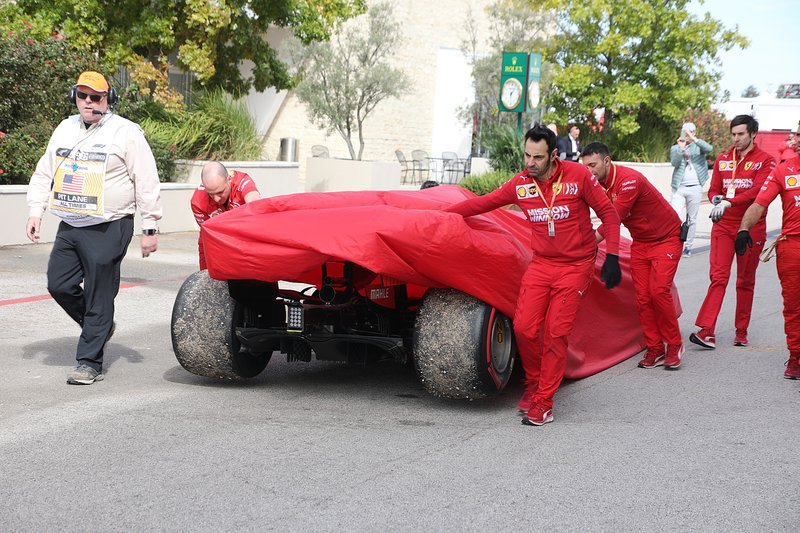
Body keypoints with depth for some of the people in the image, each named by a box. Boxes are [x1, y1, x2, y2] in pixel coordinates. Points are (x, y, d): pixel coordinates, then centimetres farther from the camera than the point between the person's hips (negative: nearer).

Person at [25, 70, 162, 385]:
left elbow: (147, 184, -5)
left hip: (107, 229, -6)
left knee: (99, 297, -3)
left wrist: (149, 228, -8)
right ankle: (100, 328, 29)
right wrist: (35, 211, 10)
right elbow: (44, 174, 21)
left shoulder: (125, 132, -5)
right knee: (59, 286, 5)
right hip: (69, 226, 6)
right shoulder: (64, 129, 14)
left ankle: (90, 362, 6)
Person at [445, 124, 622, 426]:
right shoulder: (520, 184, 0)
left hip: (575, 267, -3)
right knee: (524, 328, -7)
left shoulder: (578, 175, -9)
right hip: (540, 265, 3)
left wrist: (612, 257, -9)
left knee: (555, 333, -9)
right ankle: (534, 382, 19)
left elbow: (608, 213, -2)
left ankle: (544, 402, 0)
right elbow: (482, 203, 8)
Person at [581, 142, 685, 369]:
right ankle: (654, 349, 4)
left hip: (666, 238, -7)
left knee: (659, 291, -17)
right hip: (640, 242, 7)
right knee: (642, 295, -1)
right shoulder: (600, 183, -3)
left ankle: (674, 345, -2)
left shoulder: (630, 180, -29)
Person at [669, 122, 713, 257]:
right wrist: (681, 148, -21)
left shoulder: (698, 147, 7)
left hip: (695, 188, 0)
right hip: (679, 187, 0)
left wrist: (694, 139, -24)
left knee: (692, 219, 6)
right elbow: (674, 163, -9)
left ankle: (688, 246, 14)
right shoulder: (675, 148, 8)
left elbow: (709, 148, -15)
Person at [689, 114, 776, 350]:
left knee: (746, 281, 7)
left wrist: (728, 202, -28)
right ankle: (707, 331, -16)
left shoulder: (765, 160, -2)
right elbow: (713, 189, 13)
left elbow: (757, 191, -16)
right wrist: (716, 198, -12)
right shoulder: (723, 159, 11)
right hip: (723, 226, 2)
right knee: (718, 276, -9)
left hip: (751, 227, -2)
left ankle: (741, 331, 16)